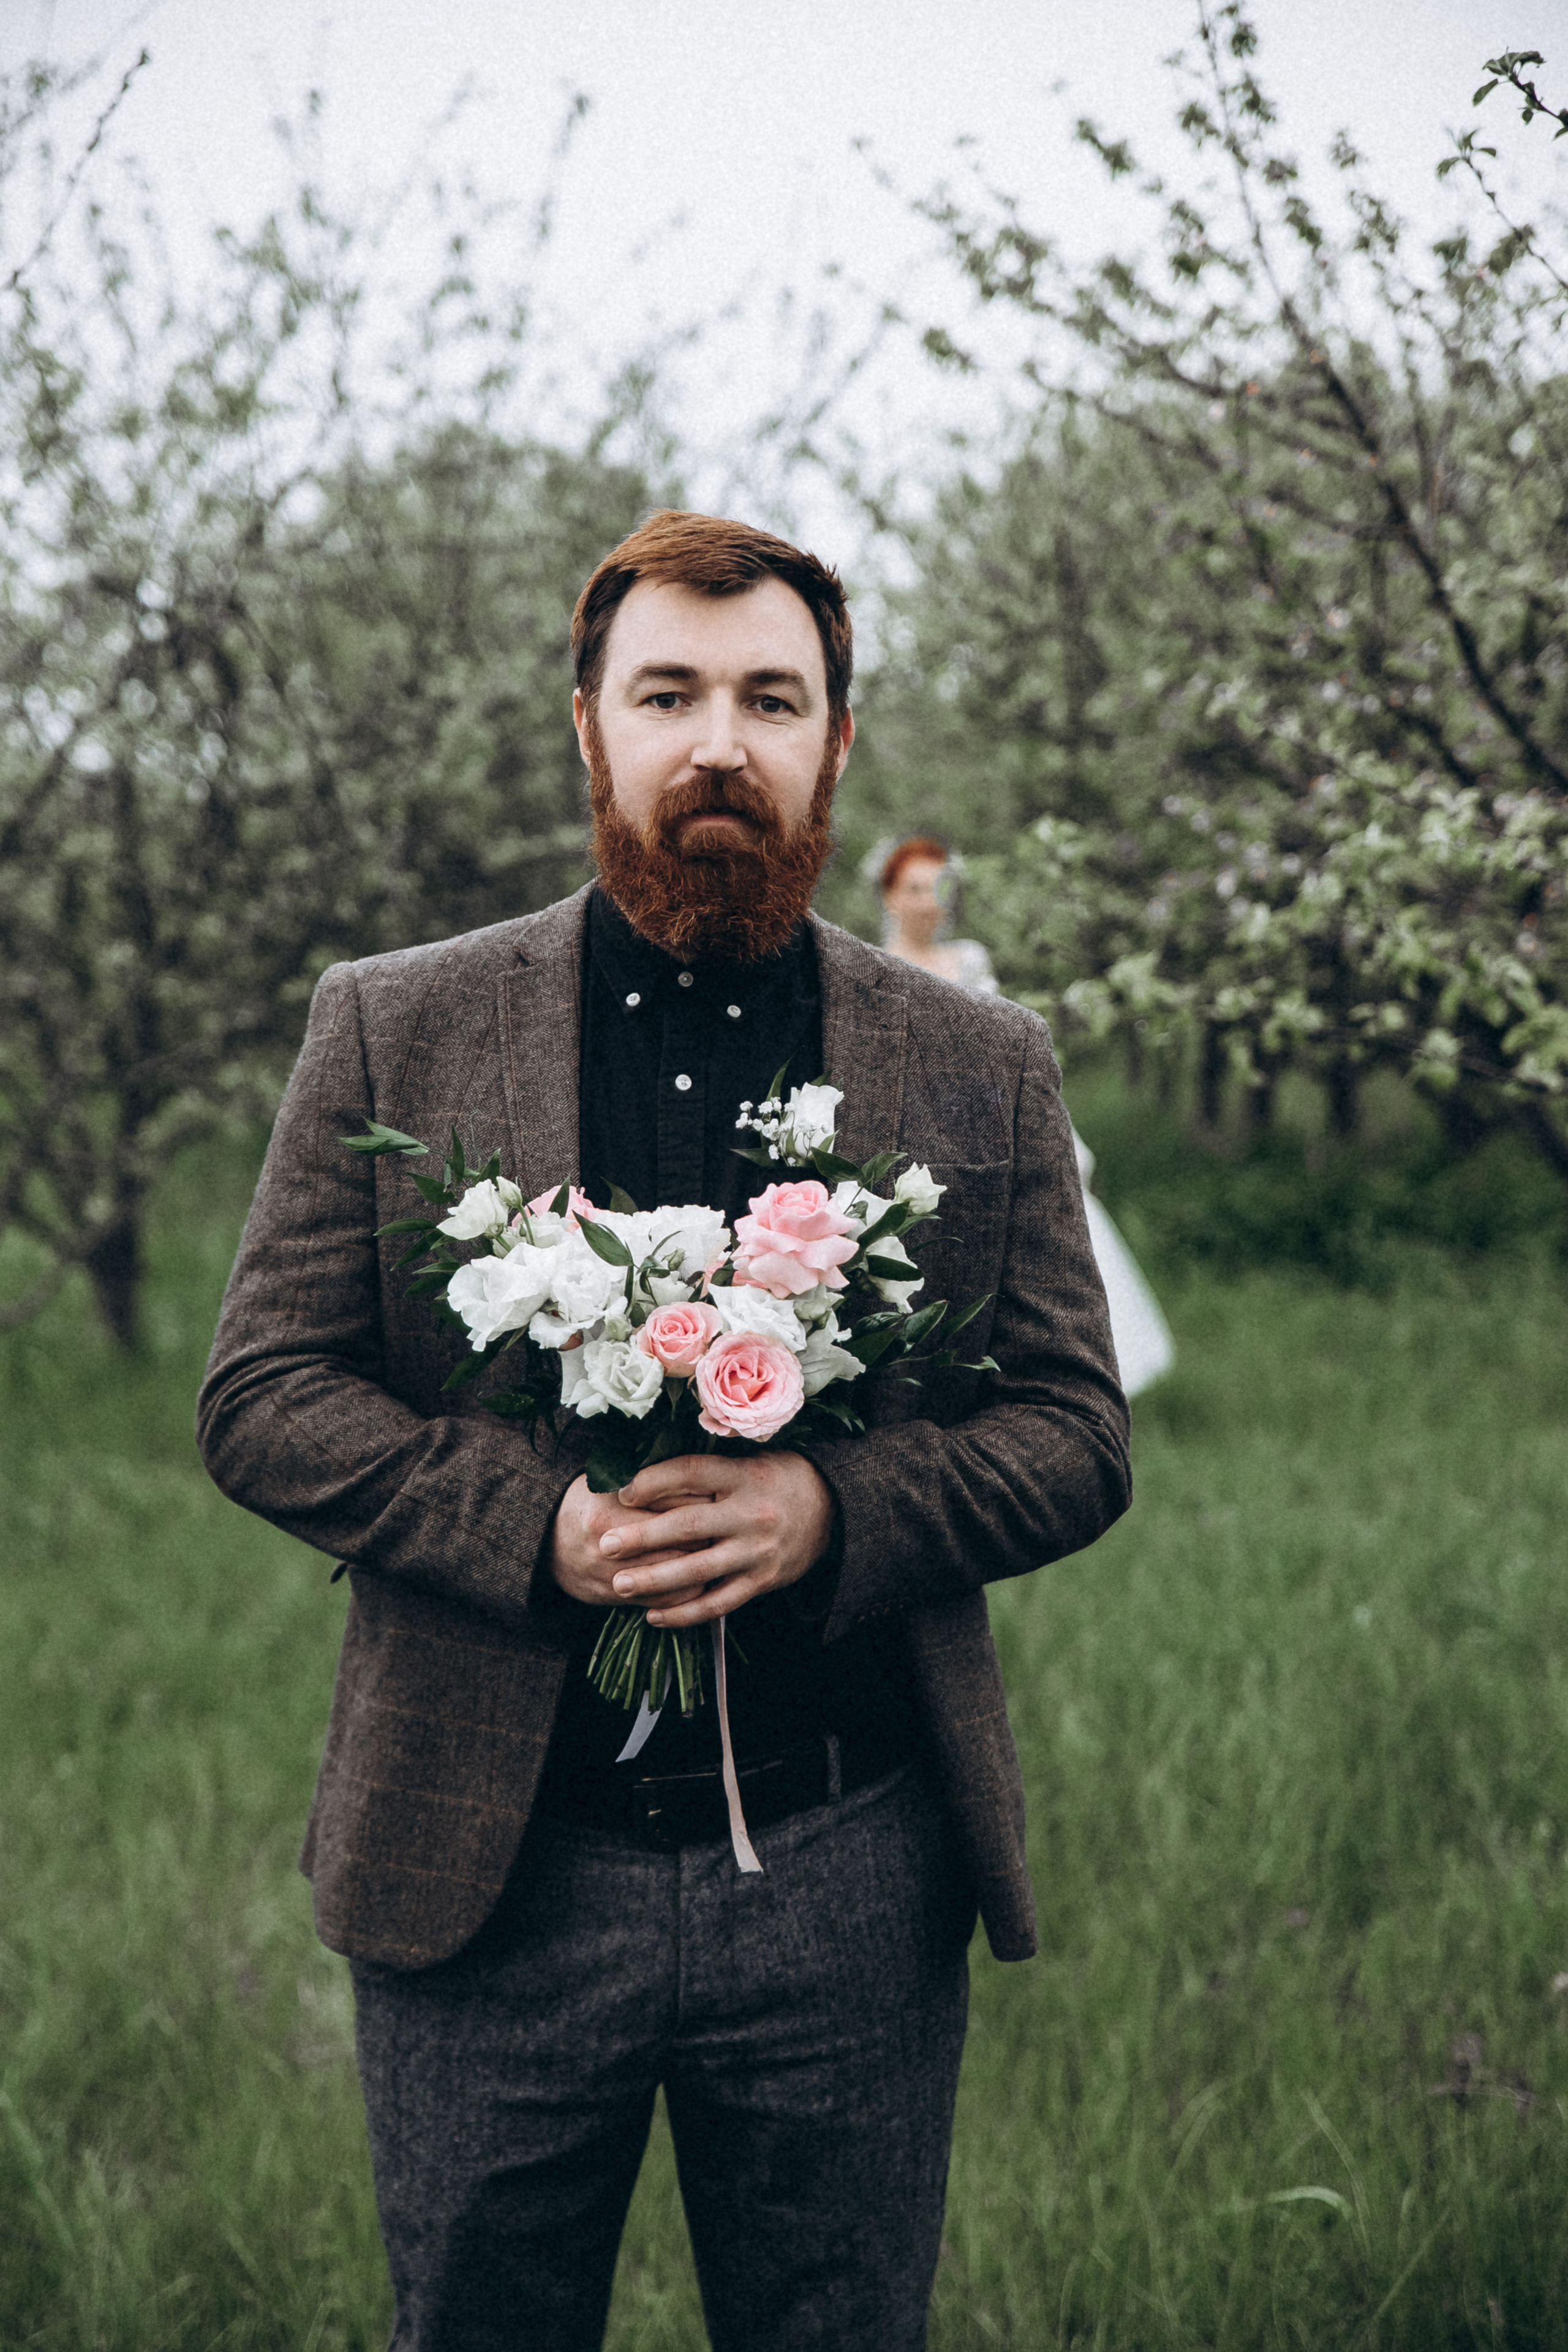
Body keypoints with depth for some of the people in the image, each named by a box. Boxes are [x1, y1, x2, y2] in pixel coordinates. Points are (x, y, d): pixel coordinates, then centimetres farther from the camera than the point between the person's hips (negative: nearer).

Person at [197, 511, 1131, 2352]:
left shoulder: (981, 1071, 4)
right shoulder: (393, 1031, 1)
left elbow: (1077, 1436, 4)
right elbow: (259, 1399, -1)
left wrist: (835, 1512, -16)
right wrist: (537, 1521, -18)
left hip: (853, 1883, 1)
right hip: (488, 1876, -1)